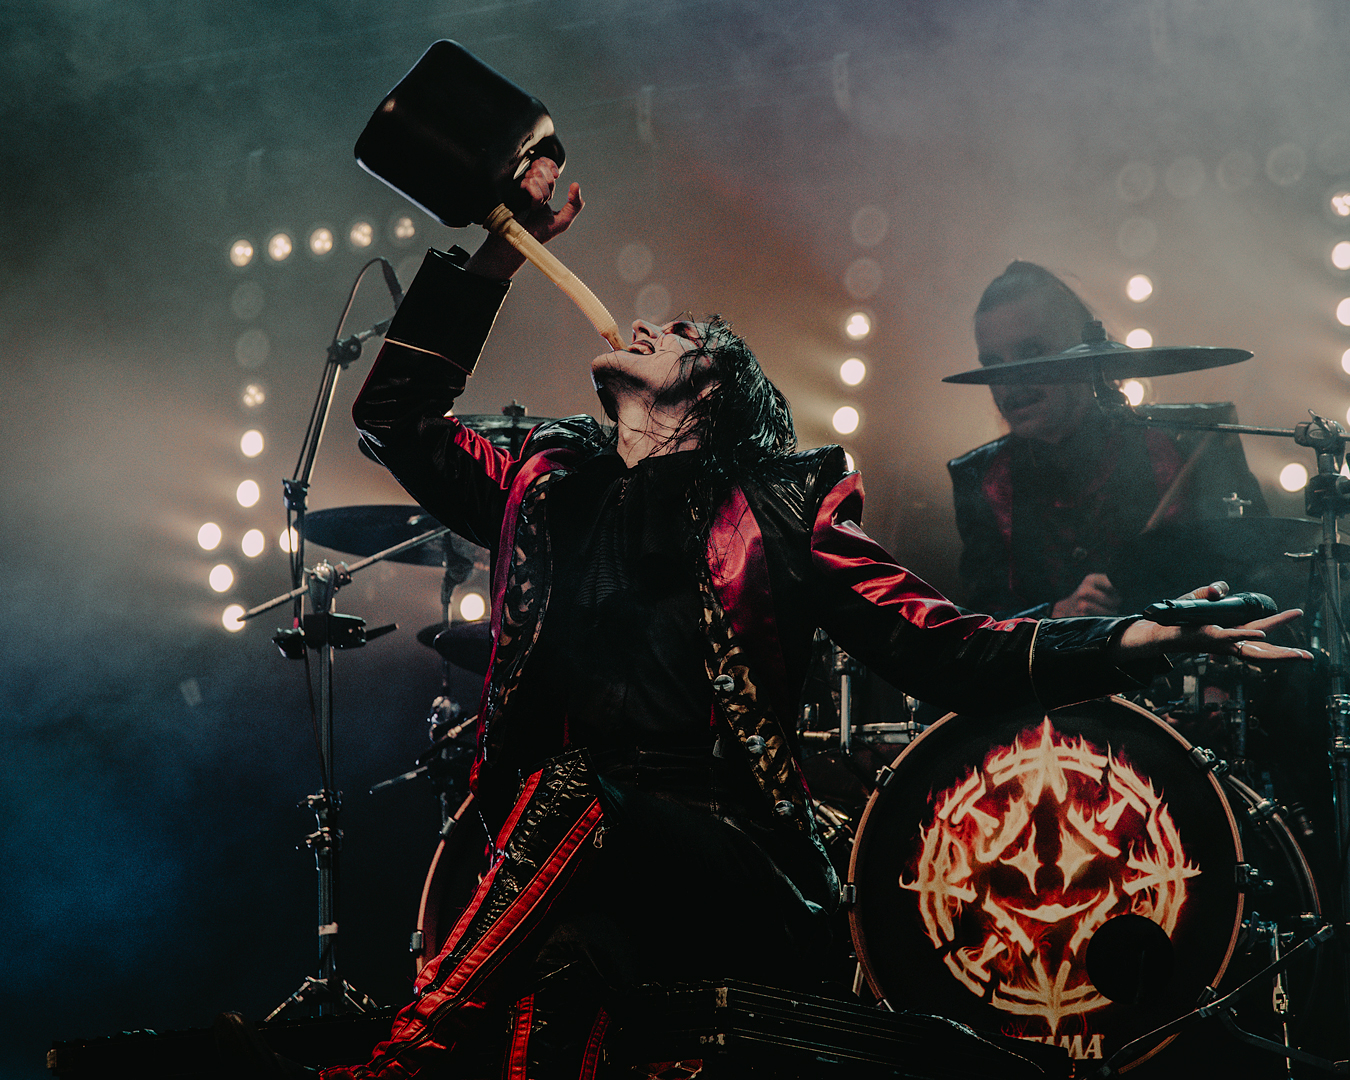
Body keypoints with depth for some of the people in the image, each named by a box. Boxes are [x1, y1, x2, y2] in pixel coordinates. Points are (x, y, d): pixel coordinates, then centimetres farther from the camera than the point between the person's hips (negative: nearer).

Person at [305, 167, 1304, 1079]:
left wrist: (1147, 634, -11)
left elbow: (942, 648, 2)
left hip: (742, 876, -2)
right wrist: (498, 261, 13)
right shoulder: (548, 485, 20)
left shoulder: (775, 508, 9)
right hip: (562, 851, 2)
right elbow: (399, 414, 19)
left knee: (581, 803, -32)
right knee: (561, 957, -32)